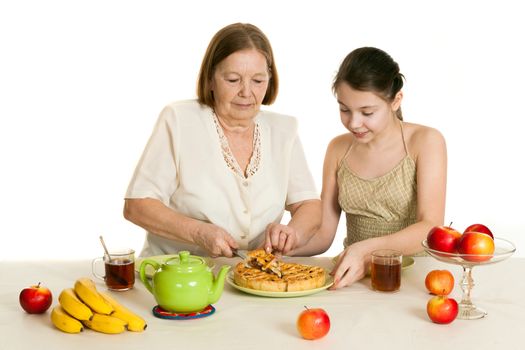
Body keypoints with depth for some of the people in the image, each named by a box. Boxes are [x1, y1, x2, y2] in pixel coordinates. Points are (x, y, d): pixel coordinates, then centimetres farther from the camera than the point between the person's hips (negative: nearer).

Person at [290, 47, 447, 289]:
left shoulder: (426, 141, -4)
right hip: (353, 276, 2)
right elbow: (324, 234, 8)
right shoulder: (338, 149, 9)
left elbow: (431, 228, -16)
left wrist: (368, 249, -33)